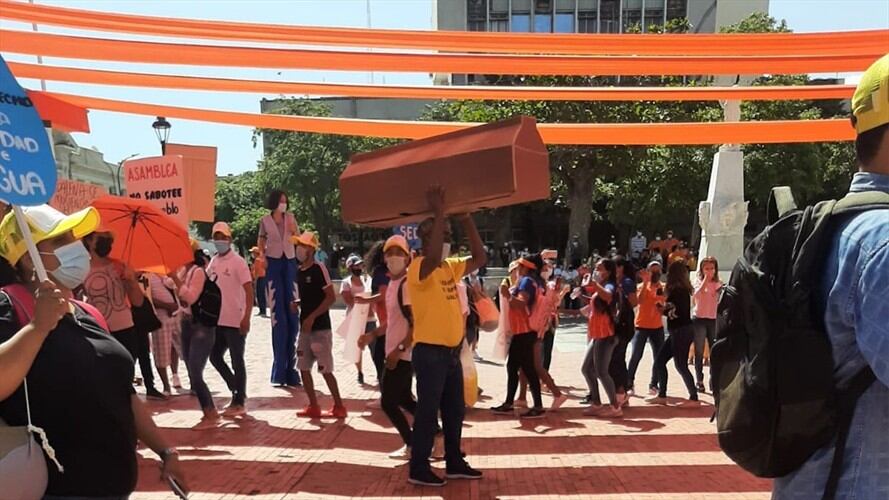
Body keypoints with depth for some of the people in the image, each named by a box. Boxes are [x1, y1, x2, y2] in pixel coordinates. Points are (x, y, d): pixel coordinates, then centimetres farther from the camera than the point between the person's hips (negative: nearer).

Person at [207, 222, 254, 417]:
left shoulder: (238, 262, -9)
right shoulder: (213, 262, 10)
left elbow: (249, 291, -15)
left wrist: (246, 317, -23)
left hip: (235, 321, -7)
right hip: (217, 320, 7)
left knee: (237, 362, 1)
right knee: (215, 357, 13)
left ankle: (239, 403, 11)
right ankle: (238, 392, 28)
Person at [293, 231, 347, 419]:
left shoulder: (319, 268, -12)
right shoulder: (300, 271, 10)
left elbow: (331, 297, -16)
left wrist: (312, 316, -19)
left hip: (320, 327, -8)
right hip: (305, 328, 8)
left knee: (325, 370, -4)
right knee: (303, 368, 7)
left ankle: (339, 407, 8)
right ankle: (313, 407, 16)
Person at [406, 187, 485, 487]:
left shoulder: (451, 267, 11)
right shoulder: (418, 268, -14)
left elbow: (480, 258, 11)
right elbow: (433, 256, -36)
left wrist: (465, 218, 5)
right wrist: (438, 213, -31)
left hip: (452, 352, 8)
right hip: (430, 352, -8)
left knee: (455, 411, 16)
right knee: (428, 412, 0)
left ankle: (454, 463, 29)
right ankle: (418, 469, 12)